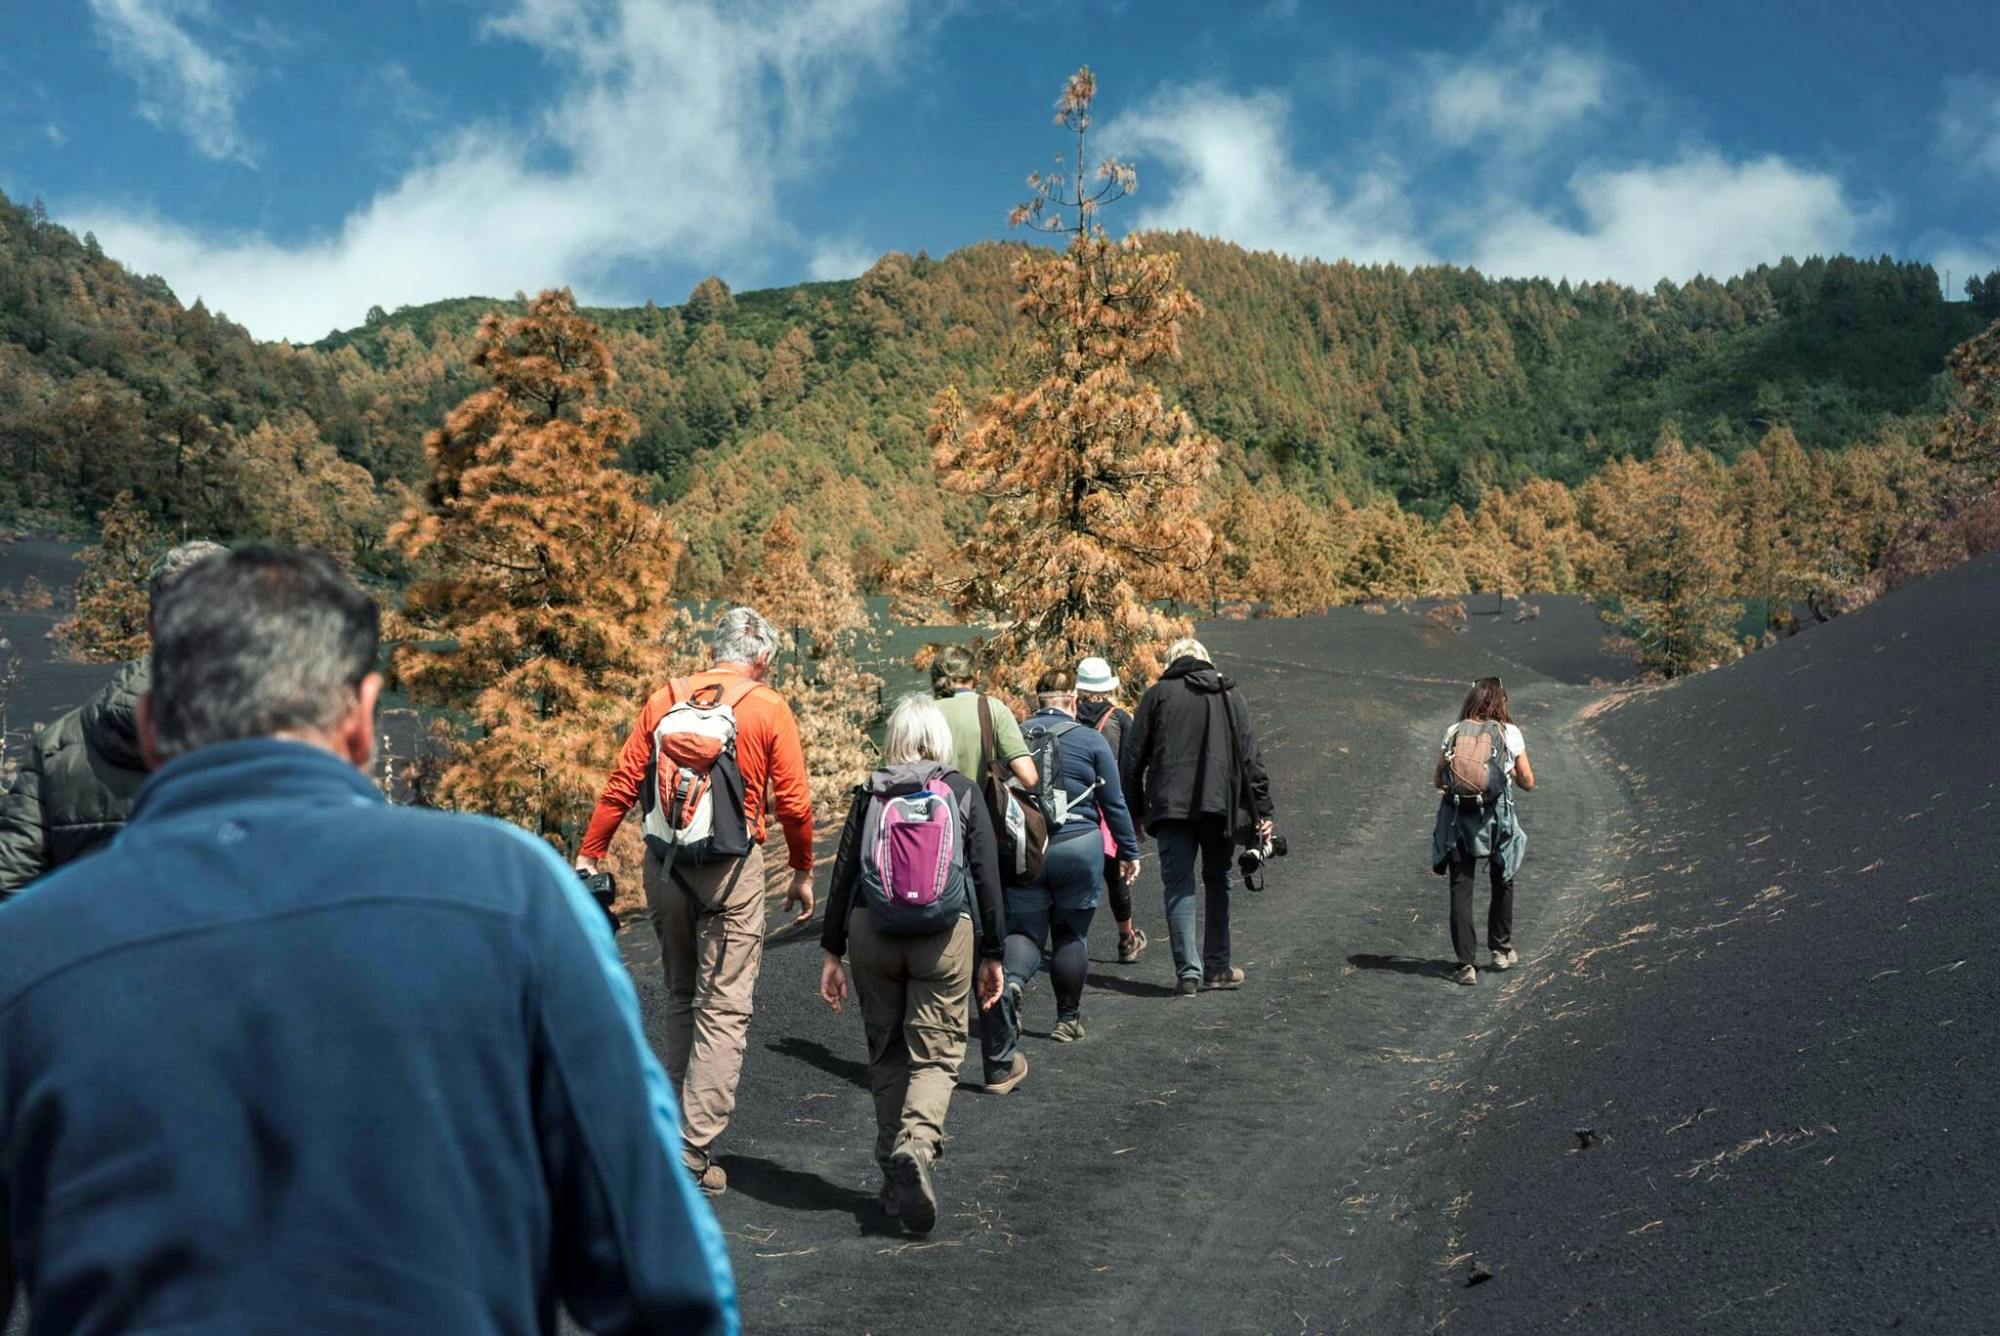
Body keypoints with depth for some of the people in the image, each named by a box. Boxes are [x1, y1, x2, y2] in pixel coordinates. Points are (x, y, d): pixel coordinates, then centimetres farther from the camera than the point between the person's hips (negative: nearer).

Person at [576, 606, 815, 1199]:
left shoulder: (666, 698, 7)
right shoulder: (770, 709, -2)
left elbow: (622, 783, 4)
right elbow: (793, 801, -2)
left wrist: (589, 854, 9)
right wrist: (803, 872, 11)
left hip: (664, 861, 4)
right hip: (731, 867, -4)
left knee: (680, 997, 19)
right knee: (724, 1009, 0)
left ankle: (677, 1122, 26)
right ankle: (693, 1149, -5)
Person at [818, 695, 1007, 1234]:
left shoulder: (869, 794, 5)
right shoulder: (963, 792, 3)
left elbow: (843, 874, 4)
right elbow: (987, 877, 1)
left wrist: (832, 952, 9)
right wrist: (993, 954, 8)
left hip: (872, 933, 2)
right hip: (945, 934, -2)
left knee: (886, 1052, 15)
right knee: (936, 1052, 3)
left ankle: (894, 1176, 20)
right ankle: (916, 1145, -23)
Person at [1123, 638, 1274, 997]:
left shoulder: (1157, 694, 8)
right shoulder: (1230, 695, 13)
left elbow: (1132, 758, 4)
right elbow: (1251, 756, 6)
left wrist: (1133, 811, 9)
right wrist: (1262, 811, 6)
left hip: (1171, 806, -1)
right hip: (1221, 805, 2)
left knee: (1179, 886, 1)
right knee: (1218, 883, 15)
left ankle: (1188, 971, -8)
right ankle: (1217, 967, 17)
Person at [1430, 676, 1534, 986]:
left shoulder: (1454, 732, 1)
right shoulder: (1510, 733, -1)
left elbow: (1439, 780, 2)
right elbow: (1528, 782, 3)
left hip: (1458, 817, 0)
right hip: (1497, 815, 0)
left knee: (1461, 889, 3)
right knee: (1502, 882, 22)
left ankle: (1465, 963, -1)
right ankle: (1501, 949, 33)